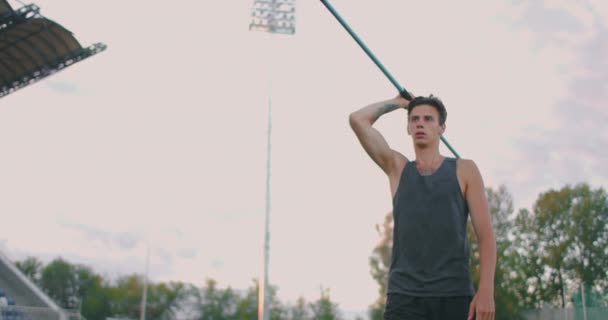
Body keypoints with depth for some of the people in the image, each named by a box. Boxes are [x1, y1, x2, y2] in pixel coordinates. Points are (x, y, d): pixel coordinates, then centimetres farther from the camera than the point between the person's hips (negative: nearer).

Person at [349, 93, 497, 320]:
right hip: (405, 295, 0)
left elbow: (485, 235, 2)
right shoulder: (397, 169, 14)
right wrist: (397, 103, 20)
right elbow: (357, 120, 7)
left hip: (455, 295, 0)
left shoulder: (464, 170, 9)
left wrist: (486, 290, -9)